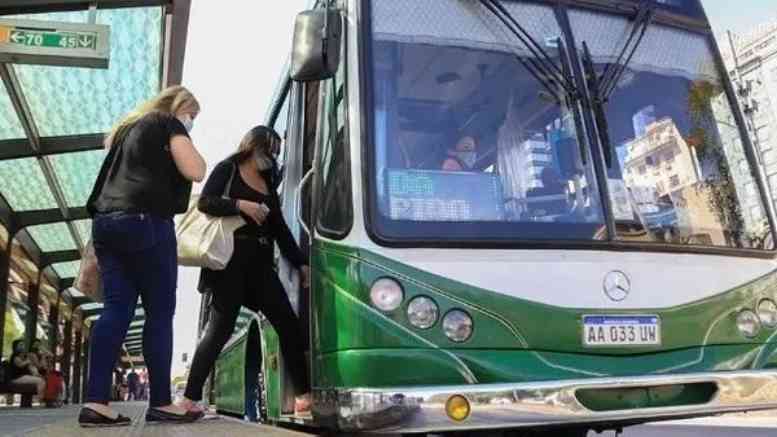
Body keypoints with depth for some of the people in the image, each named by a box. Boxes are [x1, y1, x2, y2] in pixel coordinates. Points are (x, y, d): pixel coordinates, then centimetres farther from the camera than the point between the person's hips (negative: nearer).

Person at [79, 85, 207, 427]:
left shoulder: (129, 127, 29)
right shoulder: (169, 124, 6)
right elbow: (195, 171, -6)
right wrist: (188, 143, 11)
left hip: (107, 220, 8)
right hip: (145, 221, -8)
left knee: (116, 310, 1)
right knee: (160, 312, -4)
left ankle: (95, 402, -6)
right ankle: (160, 403, -2)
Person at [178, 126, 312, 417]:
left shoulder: (268, 184, 22)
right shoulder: (228, 170, 5)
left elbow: (280, 228, 19)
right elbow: (205, 202, -9)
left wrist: (300, 263, 13)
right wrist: (241, 205, -20)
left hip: (260, 263, 7)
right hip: (230, 260, -6)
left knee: (288, 324, -1)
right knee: (220, 329, -7)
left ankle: (303, 395, 3)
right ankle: (190, 398, 3)